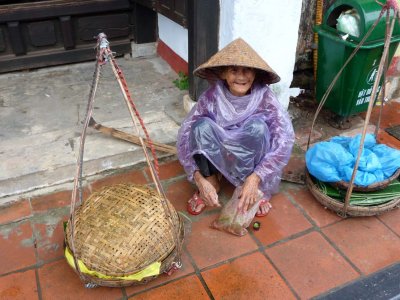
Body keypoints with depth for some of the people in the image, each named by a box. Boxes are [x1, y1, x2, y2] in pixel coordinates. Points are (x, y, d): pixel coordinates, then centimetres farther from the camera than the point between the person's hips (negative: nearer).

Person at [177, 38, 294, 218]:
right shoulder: (212, 97, -20)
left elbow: (285, 138, -31)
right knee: (202, 125, -28)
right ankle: (212, 184, -10)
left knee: (257, 125, -31)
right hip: (217, 157, 1)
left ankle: (255, 190, -14)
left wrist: (254, 179, -41)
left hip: (252, 161, 0)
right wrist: (199, 180, -34)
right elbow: (185, 135, -23)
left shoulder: (264, 97, -22)